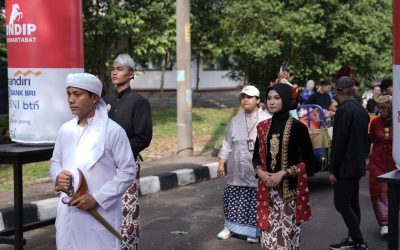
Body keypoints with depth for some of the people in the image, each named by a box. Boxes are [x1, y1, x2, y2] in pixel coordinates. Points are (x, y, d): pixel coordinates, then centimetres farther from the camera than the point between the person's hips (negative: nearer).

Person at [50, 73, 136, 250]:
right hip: (69, 211, 5)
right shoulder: (65, 130, 6)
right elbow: (55, 161, 17)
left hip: (101, 212, -5)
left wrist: (97, 198, -15)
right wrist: (58, 176, -7)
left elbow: (128, 171, -8)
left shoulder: (112, 131, -10)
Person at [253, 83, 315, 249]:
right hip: (267, 190, 4)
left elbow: (309, 161, -7)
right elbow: (256, 157, 14)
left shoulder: (298, 127, -7)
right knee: (269, 234, 4)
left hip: (289, 190, -4)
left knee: (287, 233, -2)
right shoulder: (263, 127, 8)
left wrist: (283, 173, -15)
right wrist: (260, 172, -7)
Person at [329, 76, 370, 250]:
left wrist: (333, 169, -14)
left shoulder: (344, 110, -17)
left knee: (341, 204, -5)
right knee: (352, 203, 14)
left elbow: (338, 142, -19)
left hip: (345, 166, -9)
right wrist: (361, 158, 20)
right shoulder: (361, 109, 10)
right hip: (358, 164, 9)